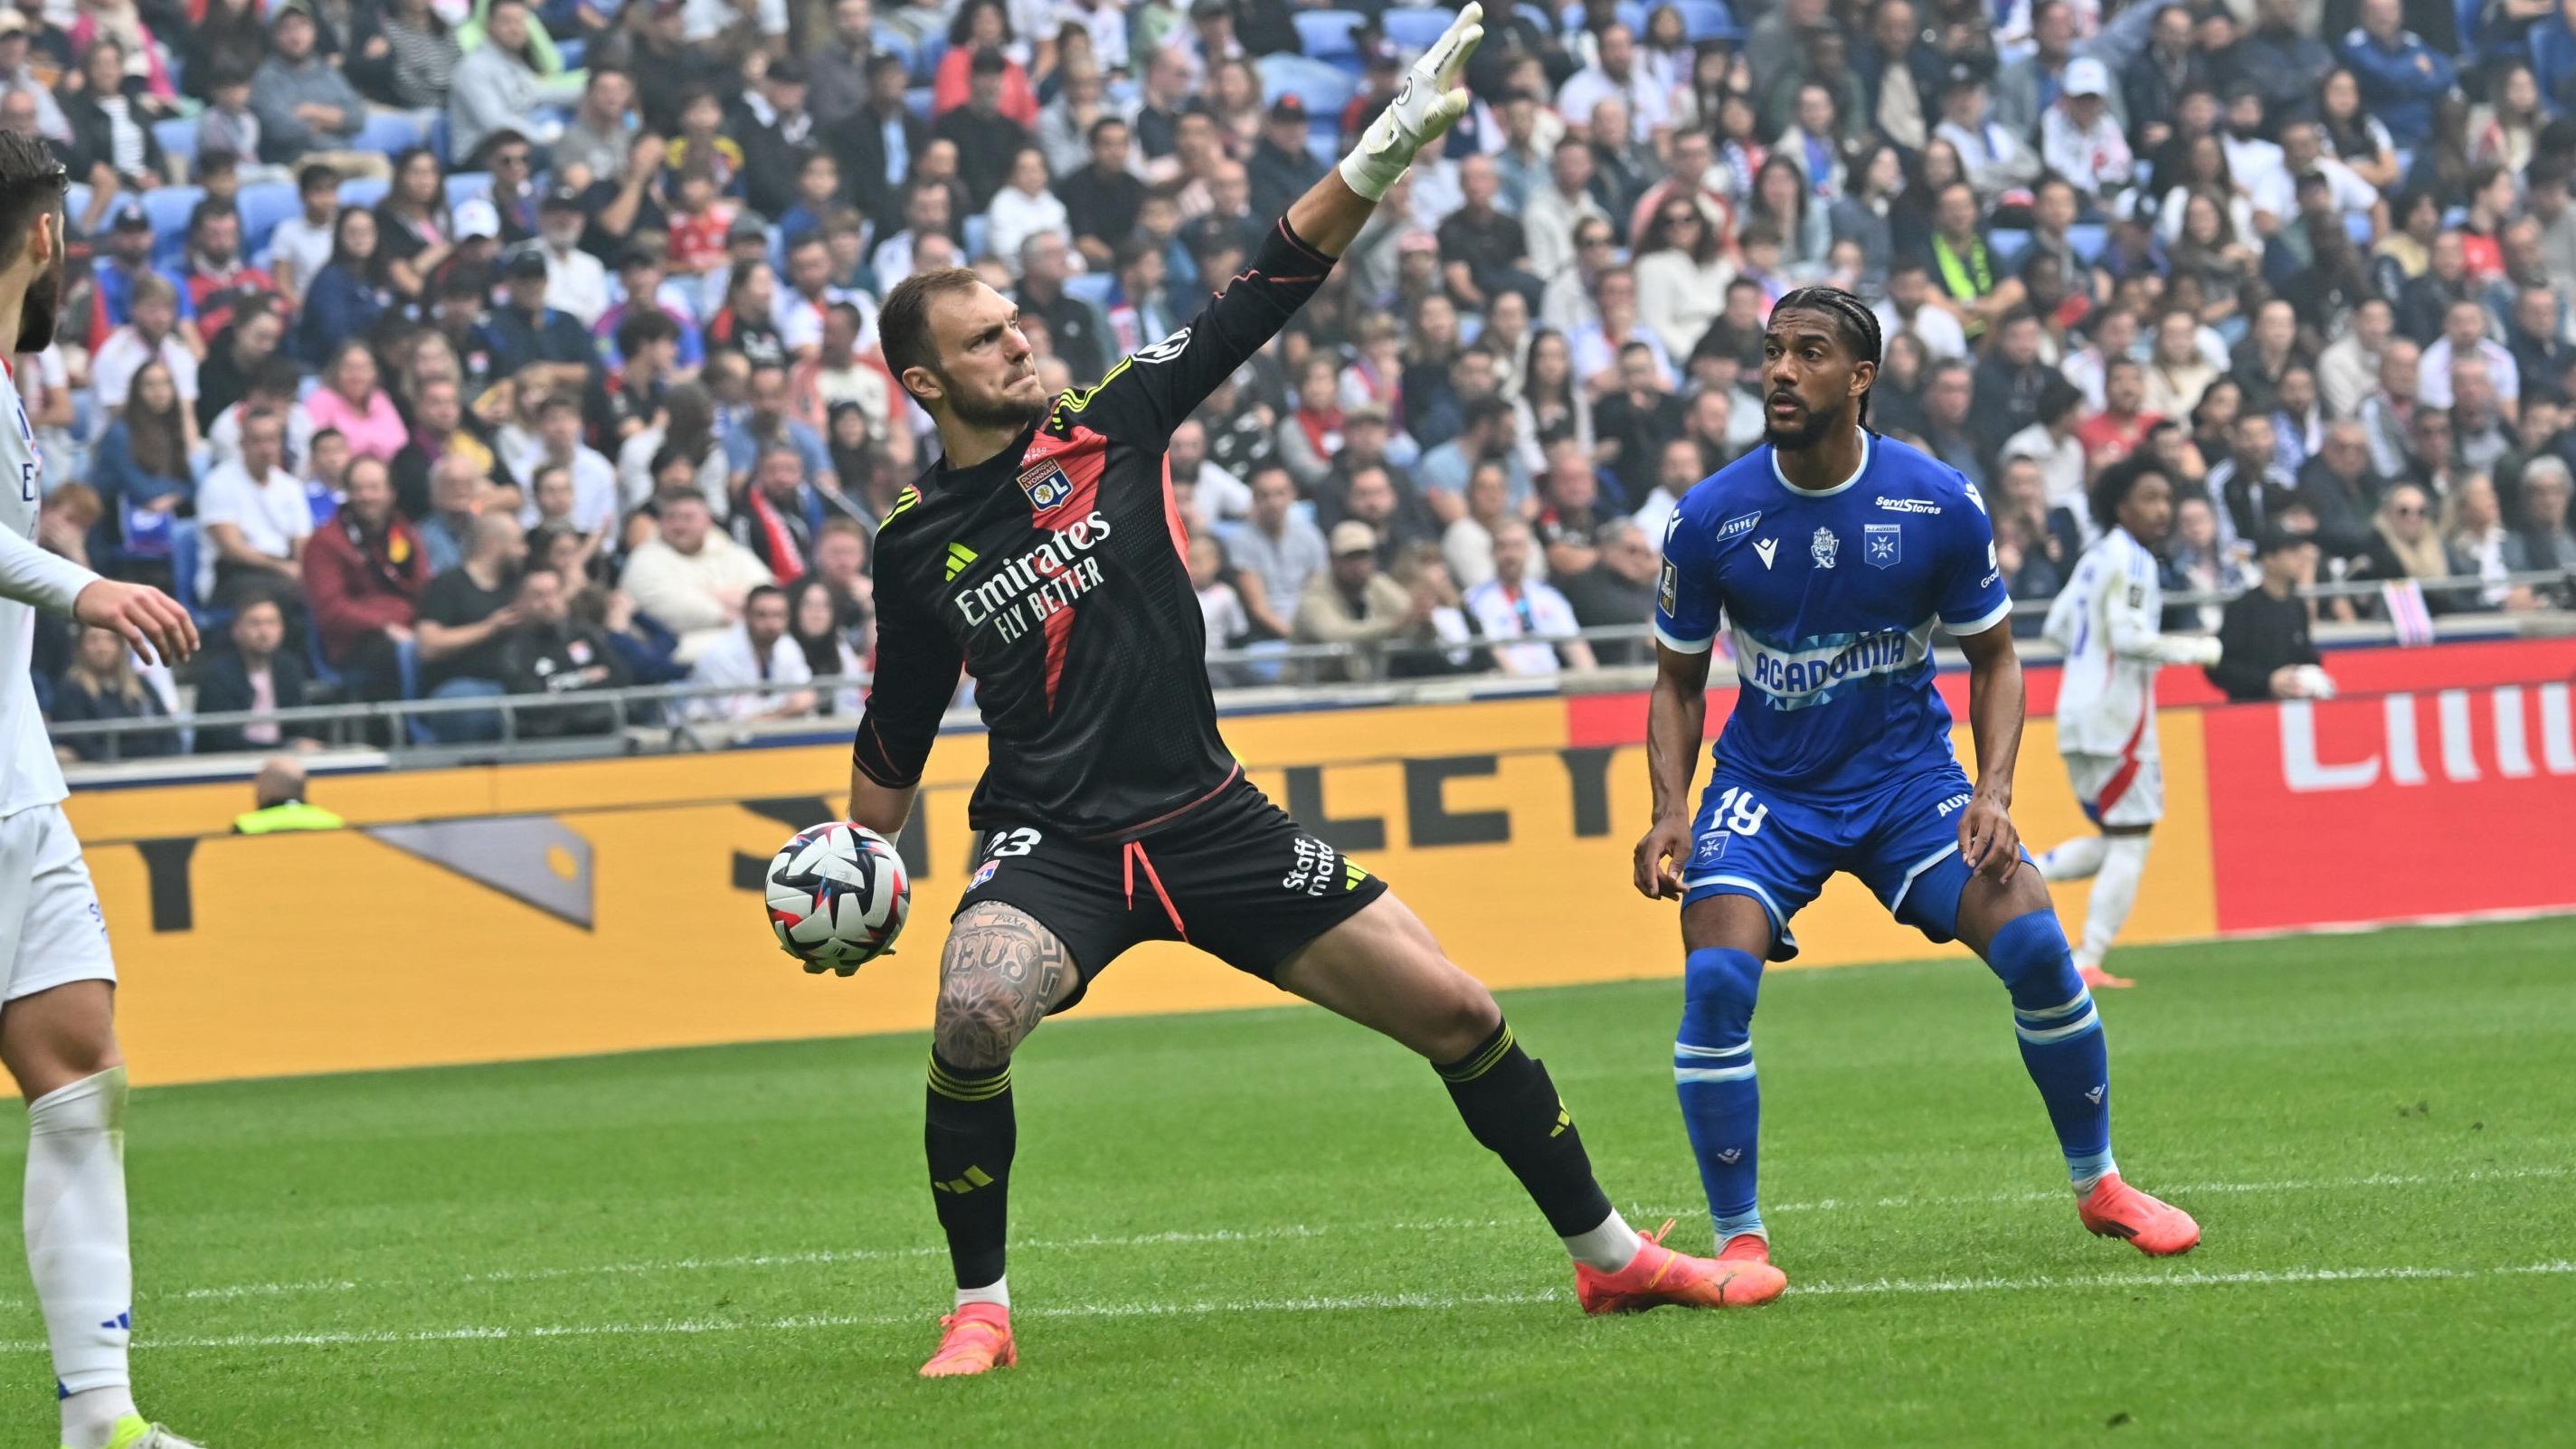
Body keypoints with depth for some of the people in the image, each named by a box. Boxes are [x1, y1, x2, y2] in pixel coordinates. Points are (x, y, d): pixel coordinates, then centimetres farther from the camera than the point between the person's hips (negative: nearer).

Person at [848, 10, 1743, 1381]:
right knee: (973, 1019, -33)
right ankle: (980, 1310, -15)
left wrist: (1377, 160, -11)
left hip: (1207, 817, 2)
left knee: (1455, 1014, -1)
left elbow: (1264, 294, -1)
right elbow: (894, 742, 15)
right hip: (1050, 843, -2)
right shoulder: (913, 543, 3)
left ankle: (1609, 1254, 16)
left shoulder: (1109, 424, 2)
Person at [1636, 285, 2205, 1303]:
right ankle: (1737, 1238, -11)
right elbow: (1678, 683, 3)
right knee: (1716, 980, -24)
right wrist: (1670, 809, -13)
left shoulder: (1938, 506, -10)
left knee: (2037, 946, -15)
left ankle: (2097, 1185, 8)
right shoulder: (1709, 519, -11)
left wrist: (1994, 790, -12)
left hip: (1907, 776, 1)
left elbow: (1993, 656, 3)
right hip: (1765, 789, 0)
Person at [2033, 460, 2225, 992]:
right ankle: (2088, 963, -3)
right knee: (2130, 839, -2)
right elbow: (2129, 637, -21)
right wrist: (2194, 649, -11)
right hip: (2116, 708, -9)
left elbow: (2057, 627, 18)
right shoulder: (2131, 560, -13)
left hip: (2079, 707, 9)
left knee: (2118, 838, 17)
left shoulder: (2096, 556, 15)